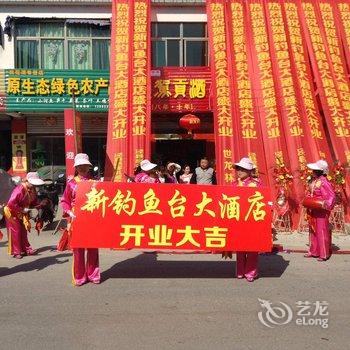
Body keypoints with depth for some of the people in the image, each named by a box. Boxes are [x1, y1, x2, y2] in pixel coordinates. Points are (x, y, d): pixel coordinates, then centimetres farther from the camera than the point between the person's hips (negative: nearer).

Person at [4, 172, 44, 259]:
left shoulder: (32, 190, -4)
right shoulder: (20, 189, -30)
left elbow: (34, 202, 4)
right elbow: (11, 203, -34)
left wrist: (41, 204, -14)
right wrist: (21, 209, -29)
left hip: (22, 214, 7)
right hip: (13, 213, -7)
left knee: (23, 232, 12)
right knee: (16, 232, 0)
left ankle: (26, 249, 20)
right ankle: (16, 252, 11)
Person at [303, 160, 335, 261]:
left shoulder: (324, 182, -18)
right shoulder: (313, 181, 7)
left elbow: (332, 196, -17)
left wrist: (326, 204, -30)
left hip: (321, 211, -8)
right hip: (312, 211, 8)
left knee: (321, 231, 0)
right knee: (312, 231, 15)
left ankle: (324, 254, 10)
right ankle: (313, 251, 27)